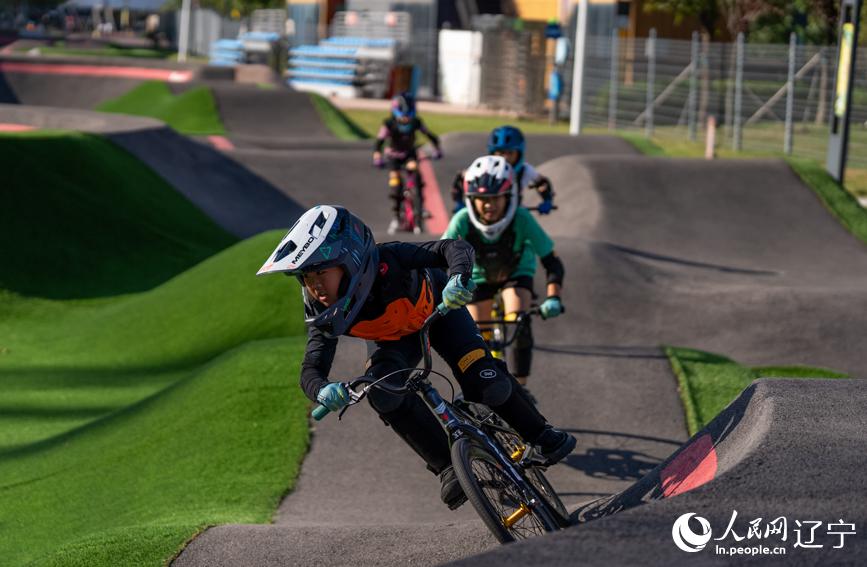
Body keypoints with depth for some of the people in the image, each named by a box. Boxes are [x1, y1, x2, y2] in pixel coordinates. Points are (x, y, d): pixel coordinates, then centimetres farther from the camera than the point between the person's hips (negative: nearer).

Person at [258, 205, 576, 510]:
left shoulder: (386, 262, -41)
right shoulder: (322, 313, -30)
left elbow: (455, 249, -44)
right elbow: (311, 369, -31)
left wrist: (457, 278, -66)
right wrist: (323, 391, -55)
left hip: (436, 311, -3)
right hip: (391, 340, 3)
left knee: (485, 385, -19)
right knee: (382, 390, -28)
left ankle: (541, 436, 11)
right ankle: (448, 467, -16)